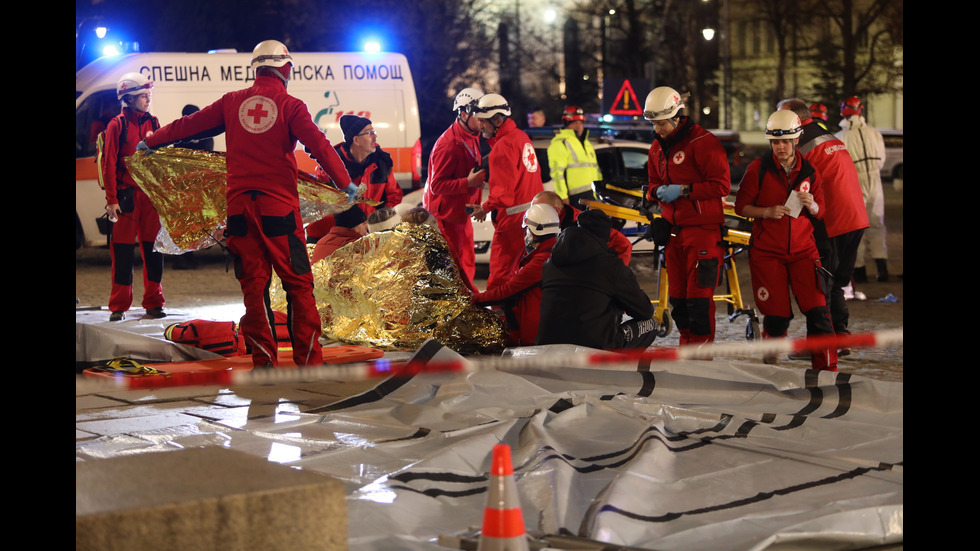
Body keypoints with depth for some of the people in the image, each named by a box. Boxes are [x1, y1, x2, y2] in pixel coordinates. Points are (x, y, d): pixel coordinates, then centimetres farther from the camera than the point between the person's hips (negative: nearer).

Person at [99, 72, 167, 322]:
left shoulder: (152, 123, 12)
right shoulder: (117, 125, -3)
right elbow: (109, 164, -6)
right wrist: (111, 199, -11)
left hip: (151, 194, 4)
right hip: (127, 195, -4)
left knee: (153, 249, 5)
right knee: (123, 252, -1)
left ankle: (153, 304, 13)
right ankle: (118, 307, 5)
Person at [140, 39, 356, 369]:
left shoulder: (232, 102, 9)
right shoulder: (290, 106, -2)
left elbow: (188, 125, 17)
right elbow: (319, 146, -10)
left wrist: (151, 142, 29)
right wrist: (345, 182, -4)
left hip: (239, 205, 3)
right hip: (280, 206, -3)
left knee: (253, 284, 8)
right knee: (298, 284, 3)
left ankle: (264, 360, 5)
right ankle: (308, 360, 2)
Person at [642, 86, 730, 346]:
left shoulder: (703, 141, -11)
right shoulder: (657, 147, 14)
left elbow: (722, 185, -14)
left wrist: (683, 190, -18)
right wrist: (657, 191, 1)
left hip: (703, 228, -7)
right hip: (673, 228, 8)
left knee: (699, 294, -8)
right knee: (677, 294, 10)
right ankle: (686, 345, 20)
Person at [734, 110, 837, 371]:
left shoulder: (809, 171, 6)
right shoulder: (758, 168, -2)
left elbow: (821, 211, 11)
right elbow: (741, 206, -1)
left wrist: (811, 205, -12)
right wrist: (767, 212, -18)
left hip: (803, 249, 2)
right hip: (767, 251, -2)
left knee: (817, 310, -10)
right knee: (777, 316, -3)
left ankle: (826, 368, -2)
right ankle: (770, 365, 20)